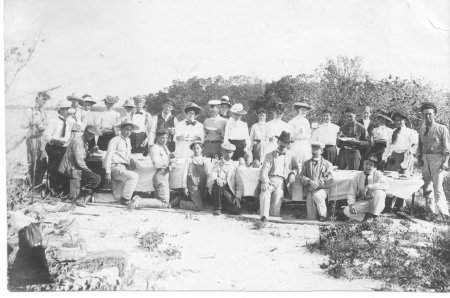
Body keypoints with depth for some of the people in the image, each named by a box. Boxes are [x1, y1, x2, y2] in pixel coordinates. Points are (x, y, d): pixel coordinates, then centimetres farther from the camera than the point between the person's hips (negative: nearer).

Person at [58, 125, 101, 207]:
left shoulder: (85, 142, 16)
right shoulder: (78, 141, -16)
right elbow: (79, 161, -21)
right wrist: (88, 170, -12)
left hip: (76, 167, 10)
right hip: (71, 169, -10)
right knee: (97, 178, -20)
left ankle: (87, 195, 7)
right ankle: (79, 199, -12)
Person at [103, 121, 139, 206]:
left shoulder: (128, 141, 20)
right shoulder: (115, 140, -3)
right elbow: (108, 156, -8)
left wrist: (131, 161, 1)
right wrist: (108, 173, -14)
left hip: (123, 169, 7)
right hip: (115, 168, -7)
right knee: (134, 176, -25)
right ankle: (125, 199, -20)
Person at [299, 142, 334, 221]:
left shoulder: (327, 164, 10)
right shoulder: (306, 163, 17)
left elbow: (328, 179, -2)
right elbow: (301, 177, 6)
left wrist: (317, 183, -16)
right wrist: (310, 182, -15)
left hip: (322, 189, -1)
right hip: (310, 191, 1)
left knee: (317, 195, -38)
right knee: (311, 218, -17)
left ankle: (323, 214, -17)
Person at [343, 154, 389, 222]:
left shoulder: (378, 174, -6)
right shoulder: (358, 177, 0)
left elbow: (385, 185, -27)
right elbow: (351, 194, 0)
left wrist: (369, 186, -33)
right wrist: (351, 204, -19)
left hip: (375, 203, -1)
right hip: (361, 203, 1)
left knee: (379, 191, -31)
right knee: (346, 211, -23)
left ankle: (374, 216, -18)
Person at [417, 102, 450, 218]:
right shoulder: (422, 130, 12)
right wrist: (419, 158, 4)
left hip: (437, 158, -5)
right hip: (425, 159, 5)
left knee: (437, 187, -12)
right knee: (425, 186, 7)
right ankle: (433, 211, 18)